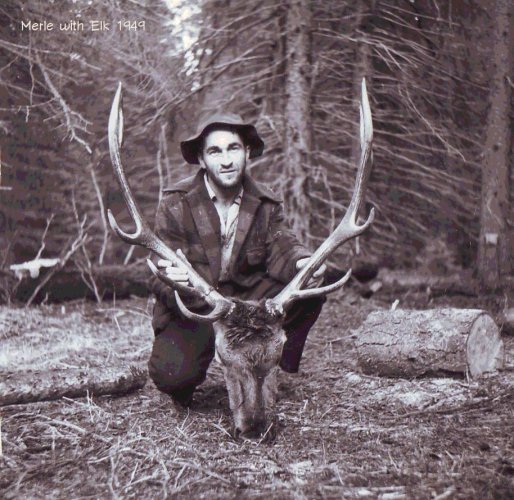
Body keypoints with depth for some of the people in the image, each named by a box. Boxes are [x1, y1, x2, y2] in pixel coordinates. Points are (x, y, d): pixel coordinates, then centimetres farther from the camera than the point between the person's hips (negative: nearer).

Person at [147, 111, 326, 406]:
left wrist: (303, 263, -40)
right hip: (191, 310, -3)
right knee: (172, 374, -30)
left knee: (310, 285, -20)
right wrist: (171, 280, -44)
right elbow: (160, 279, -17)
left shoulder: (266, 204, 0)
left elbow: (281, 247, -14)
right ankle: (184, 384, 12)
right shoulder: (175, 204, -11)